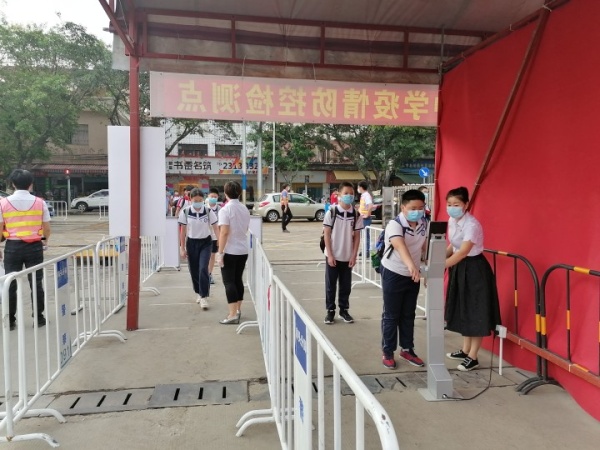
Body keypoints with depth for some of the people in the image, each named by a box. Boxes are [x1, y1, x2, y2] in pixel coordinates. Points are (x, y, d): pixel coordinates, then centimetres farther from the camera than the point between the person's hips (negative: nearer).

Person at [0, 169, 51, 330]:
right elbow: (46, 228, 2)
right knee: (36, 283, 8)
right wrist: (46, 240, 22)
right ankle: (38, 318, 14)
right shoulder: (39, 202, -3)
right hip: (34, 246, 0)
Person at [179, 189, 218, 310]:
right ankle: (200, 293, 30)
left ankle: (204, 297, -7)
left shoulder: (208, 211, -9)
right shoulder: (185, 212, -7)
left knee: (203, 269, -14)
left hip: (206, 242, -2)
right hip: (191, 243, 2)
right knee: (194, 270, 9)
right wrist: (182, 248, 2)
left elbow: (215, 228, -6)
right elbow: (183, 230, 1)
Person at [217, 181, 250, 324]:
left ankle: (233, 315, -2)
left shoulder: (225, 209, -13)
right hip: (243, 250, 6)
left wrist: (220, 252, -16)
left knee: (229, 282, -1)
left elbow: (224, 232, -20)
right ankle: (238, 310, 24)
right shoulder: (245, 209, 8)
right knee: (238, 279, 15)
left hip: (230, 251, -6)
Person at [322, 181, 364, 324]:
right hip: (333, 256, -2)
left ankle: (344, 310, 25)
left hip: (347, 257, 2)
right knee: (330, 285, 7)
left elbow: (357, 237, 3)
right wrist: (330, 255, -10)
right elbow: (326, 235, -7)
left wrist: (354, 256, -3)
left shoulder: (356, 215, 0)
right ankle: (330, 311, 19)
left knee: (346, 285, 11)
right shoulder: (331, 212, -7)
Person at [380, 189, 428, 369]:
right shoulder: (394, 225, -26)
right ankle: (388, 352, 20)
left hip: (413, 275, 6)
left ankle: (407, 349, 31)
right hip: (393, 274, -6)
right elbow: (401, 246, -45)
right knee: (391, 315, 5)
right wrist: (411, 265, -62)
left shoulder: (423, 223, -4)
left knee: (409, 314, 16)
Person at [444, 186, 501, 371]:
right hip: (459, 268, 9)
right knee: (463, 309, 16)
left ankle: (473, 357, 13)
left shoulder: (472, 225, -24)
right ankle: (465, 350, 31)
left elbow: (463, 252, -31)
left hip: (474, 269, -8)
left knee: (475, 312, 2)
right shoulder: (452, 221, 1)